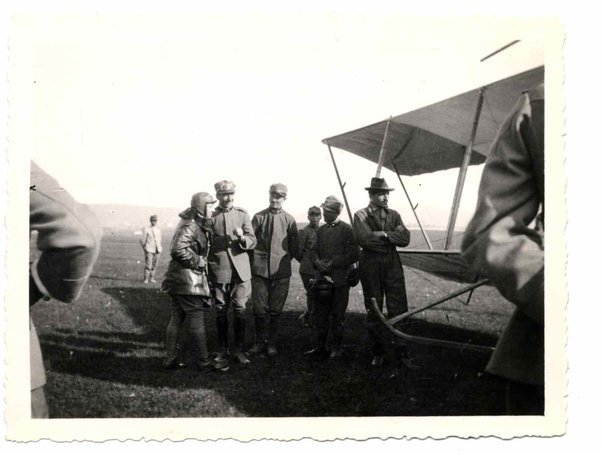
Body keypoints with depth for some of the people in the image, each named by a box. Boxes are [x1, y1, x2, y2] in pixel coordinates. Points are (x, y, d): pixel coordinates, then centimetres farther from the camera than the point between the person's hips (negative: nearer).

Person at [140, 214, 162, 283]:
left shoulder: (158, 229, 11)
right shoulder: (146, 229, -2)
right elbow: (143, 240, 2)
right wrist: (144, 248, 5)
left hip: (157, 250, 5)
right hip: (149, 250, -4)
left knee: (154, 265, 5)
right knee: (148, 265, -10)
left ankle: (152, 278, 14)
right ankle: (146, 279, -4)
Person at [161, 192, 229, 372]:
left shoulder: (196, 224, 15)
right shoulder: (190, 226, -17)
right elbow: (178, 250, -29)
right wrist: (198, 261, -18)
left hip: (177, 280, 10)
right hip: (188, 279, -10)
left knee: (176, 318, 13)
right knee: (197, 320, -2)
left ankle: (170, 359, 20)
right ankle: (203, 361, 6)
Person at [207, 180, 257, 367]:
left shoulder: (242, 214, 7)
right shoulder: (210, 217, 2)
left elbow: (253, 241, 4)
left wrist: (242, 238, -18)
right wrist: (207, 272, 2)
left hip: (240, 270, 1)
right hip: (219, 270, -1)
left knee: (240, 311, 1)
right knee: (221, 311, 7)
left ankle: (239, 350, 10)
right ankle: (222, 350, 19)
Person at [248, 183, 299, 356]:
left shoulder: (289, 220, 2)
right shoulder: (258, 217, 3)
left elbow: (294, 247, 9)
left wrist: (282, 261, 7)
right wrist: (255, 260, 3)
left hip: (281, 272, 0)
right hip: (260, 270, 0)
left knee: (275, 309, 6)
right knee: (259, 308, 2)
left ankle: (271, 343, 20)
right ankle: (259, 342, 18)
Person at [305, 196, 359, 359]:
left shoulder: (346, 229, -5)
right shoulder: (320, 230, 13)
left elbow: (354, 254, -10)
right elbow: (313, 251, 14)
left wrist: (333, 263, -14)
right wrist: (317, 262, -8)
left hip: (340, 280, -5)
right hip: (322, 278, 5)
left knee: (337, 315, 4)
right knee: (319, 314, 6)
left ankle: (335, 347, 16)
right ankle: (321, 347, 17)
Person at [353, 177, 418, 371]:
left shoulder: (394, 214, 11)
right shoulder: (361, 215, 0)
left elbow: (405, 238, -2)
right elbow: (366, 239, -16)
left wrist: (383, 235, -12)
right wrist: (392, 234, -9)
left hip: (393, 265, 3)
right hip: (370, 266, -3)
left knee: (398, 309, 1)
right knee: (373, 311, 7)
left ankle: (401, 353, 9)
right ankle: (378, 353, 19)